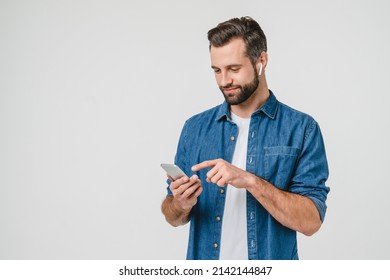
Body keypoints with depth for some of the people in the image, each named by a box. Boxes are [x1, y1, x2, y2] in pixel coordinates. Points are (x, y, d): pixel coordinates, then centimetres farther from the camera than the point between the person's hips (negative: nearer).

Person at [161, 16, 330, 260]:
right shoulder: (195, 128, 1)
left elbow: (311, 220, -15)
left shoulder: (301, 129, -8)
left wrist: (250, 181, -25)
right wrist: (181, 205, -16)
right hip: (204, 268, 3)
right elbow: (173, 217, 5)